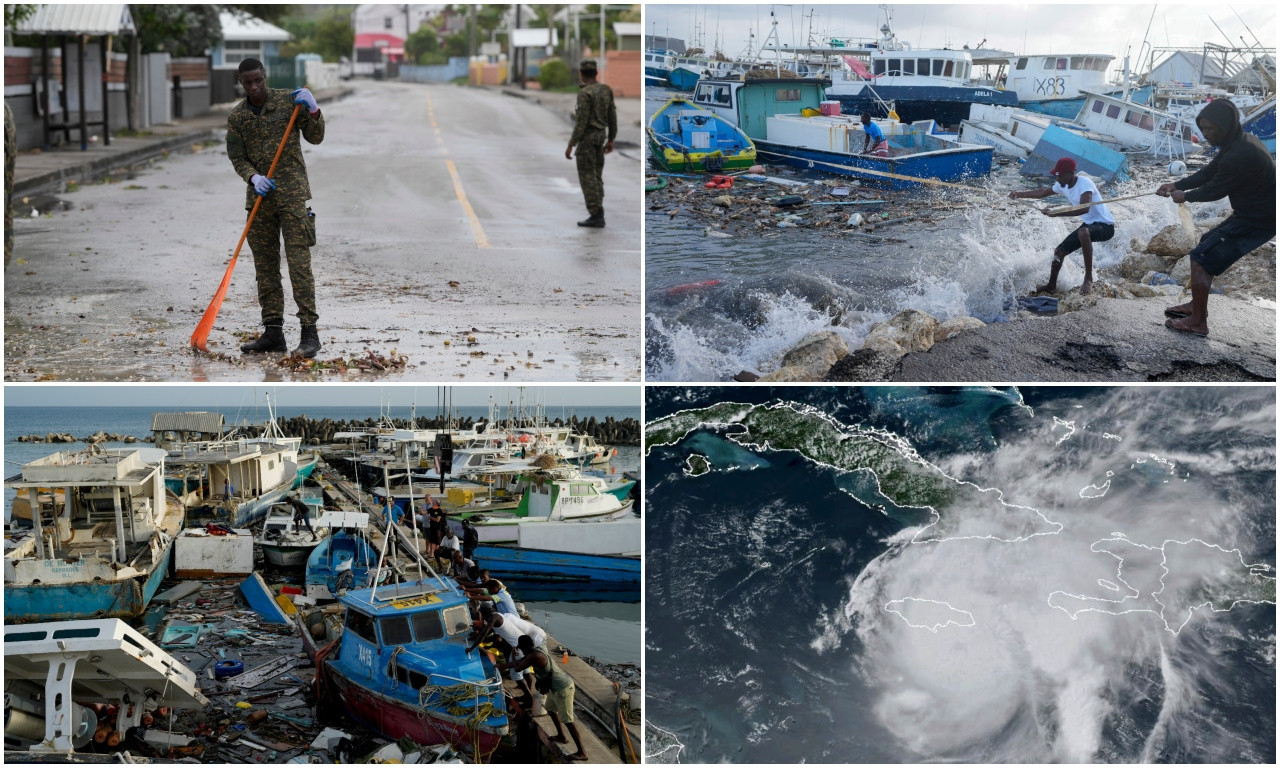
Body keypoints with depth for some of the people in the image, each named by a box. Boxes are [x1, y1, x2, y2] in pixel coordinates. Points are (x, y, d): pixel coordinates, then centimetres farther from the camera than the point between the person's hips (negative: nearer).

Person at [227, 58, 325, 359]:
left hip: (291, 194, -4)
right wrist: (253, 177, -14)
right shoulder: (236, 117, 7)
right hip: (259, 196, 4)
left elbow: (315, 137, 1)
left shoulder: (288, 100, 0)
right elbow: (237, 158, 6)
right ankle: (273, 333, 13)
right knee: (265, 266, 6)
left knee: (299, 262, -9)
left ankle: (310, 332, -9)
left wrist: (313, 111, -17)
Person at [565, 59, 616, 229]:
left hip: (586, 138, -8)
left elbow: (581, 121, -22)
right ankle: (598, 215, 11)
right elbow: (612, 116, 9)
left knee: (587, 178, -4)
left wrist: (570, 145, -18)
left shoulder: (585, 93, -19)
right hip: (600, 137, 8)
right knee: (595, 176, 13)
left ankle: (596, 216, -6)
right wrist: (610, 140, 19)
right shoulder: (606, 90, 5)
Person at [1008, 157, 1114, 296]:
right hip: (1088, 224, 9)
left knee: (1083, 232, -40)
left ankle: (1088, 278, -32)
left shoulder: (1085, 183, -25)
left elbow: (1084, 209, -40)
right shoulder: (1062, 186, 2)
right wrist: (1018, 194, 9)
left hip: (1105, 226, -9)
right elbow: (1042, 193, 20)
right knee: (1059, 251, 11)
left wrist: (1055, 213, -42)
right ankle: (1051, 285, 35)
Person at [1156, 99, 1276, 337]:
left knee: (1201, 259, -7)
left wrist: (1185, 196, 1)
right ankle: (1197, 306, 30)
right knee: (1208, 244, 23)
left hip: (1256, 221, -11)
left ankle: (1197, 322, 0)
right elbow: (1208, 173, 12)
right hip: (1252, 212, 11)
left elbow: (1215, 190, -16)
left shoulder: (1240, 155, -28)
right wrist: (1177, 185, 3)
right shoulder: (1242, 142, 5)